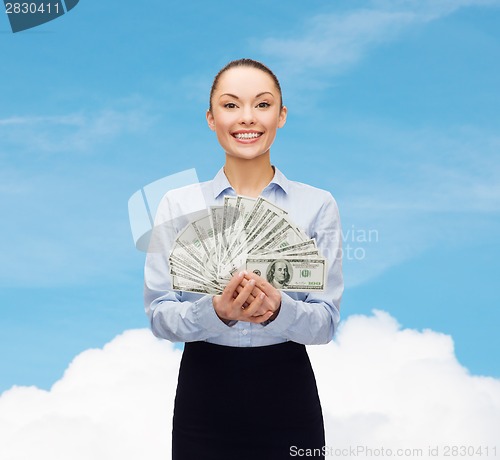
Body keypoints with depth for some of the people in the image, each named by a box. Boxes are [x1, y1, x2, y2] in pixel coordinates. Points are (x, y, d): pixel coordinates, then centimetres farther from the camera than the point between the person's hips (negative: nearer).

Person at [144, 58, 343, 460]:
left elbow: (327, 320, -4)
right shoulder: (178, 205, 0)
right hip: (204, 396, 0)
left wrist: (277, 310, -24)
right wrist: (216, 311, -23)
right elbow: (159, 315, -4)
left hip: (287, 397, 0)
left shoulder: (318, 205, -1)